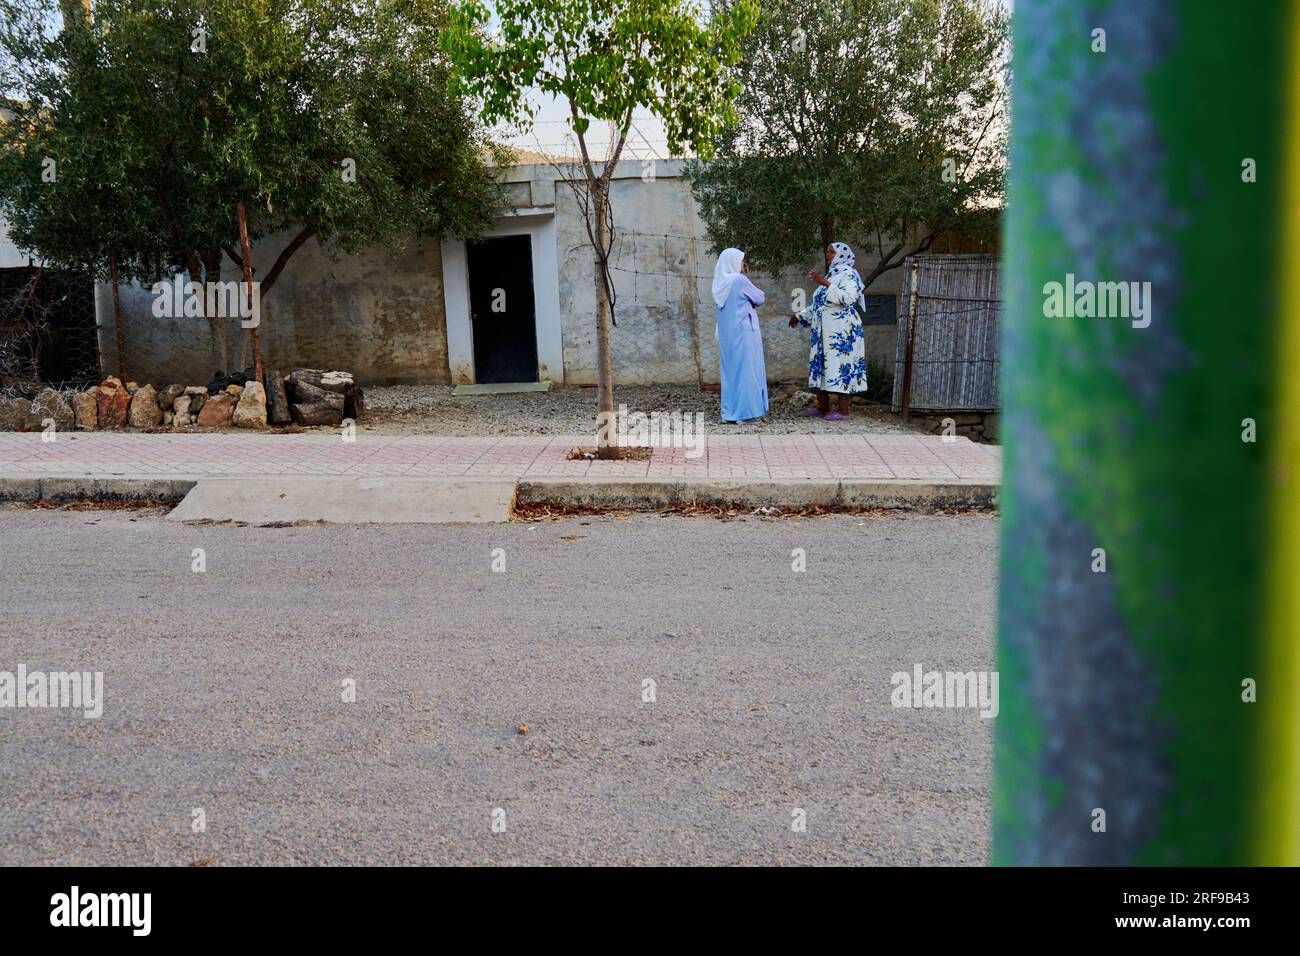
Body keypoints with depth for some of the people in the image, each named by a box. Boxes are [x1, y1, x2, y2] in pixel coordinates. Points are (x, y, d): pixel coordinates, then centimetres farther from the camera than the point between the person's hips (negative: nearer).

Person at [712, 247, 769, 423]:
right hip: (744, 332, -7)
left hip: (726, 334, 7)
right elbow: (759, 298, -2)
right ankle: (745, 411, -1)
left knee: (730, 371, 10)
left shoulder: (718, 283, 8)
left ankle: (729, 412, 10)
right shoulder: (740, 280, -13)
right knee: (746, 370, -1)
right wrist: (752, 302, 16)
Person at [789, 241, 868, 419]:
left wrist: (825, 284, -24)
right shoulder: (830, 275, 22)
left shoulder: (848, 274, -5)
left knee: (840, 365, -10)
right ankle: (822, 407, 14)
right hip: (824, 331, 9)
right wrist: (800, 316, 27)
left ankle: (843, 410, -8)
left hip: (841, 331, -9)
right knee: (821, 364, 8)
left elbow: (848, 298, -22)